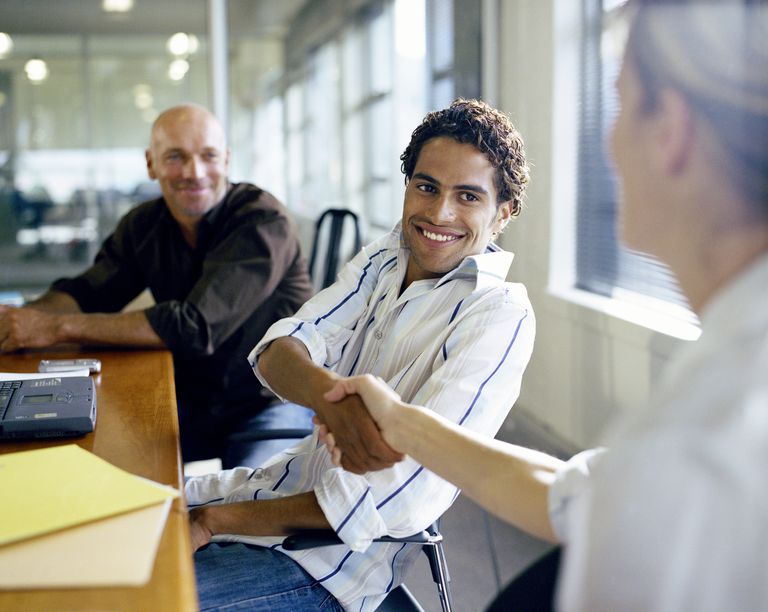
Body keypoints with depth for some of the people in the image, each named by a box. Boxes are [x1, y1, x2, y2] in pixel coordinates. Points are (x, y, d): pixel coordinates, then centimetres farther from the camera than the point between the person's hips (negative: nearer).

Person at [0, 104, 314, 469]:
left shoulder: (263, 222, -19)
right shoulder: (143, 226, 5)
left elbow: (196, 326, -28)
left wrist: (60, 327, -27)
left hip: (270, 406, -5)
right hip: (190, 407, 6)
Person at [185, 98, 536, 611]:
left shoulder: (500, 315, -19)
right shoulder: (384, 257, 4)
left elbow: (404, 500, -26)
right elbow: (276, 354, -10)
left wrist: (215, 520, -20)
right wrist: (327, 393, -36)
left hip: (332, 559, -6)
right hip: (286, 480, 7)